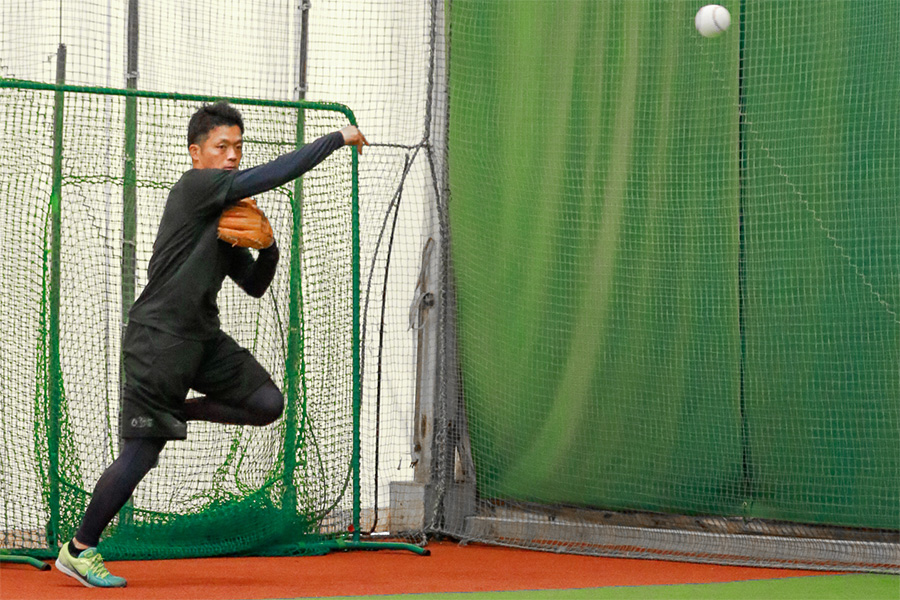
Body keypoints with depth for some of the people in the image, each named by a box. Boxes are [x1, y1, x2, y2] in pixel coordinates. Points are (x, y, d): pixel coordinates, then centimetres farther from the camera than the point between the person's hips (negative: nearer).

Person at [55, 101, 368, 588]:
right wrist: (337, 139, -13)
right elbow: (274, 174, -19)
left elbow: (255, 285, 20)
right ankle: (78, 550, 7)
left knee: (267, 404, -9)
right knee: (140, 454, -8)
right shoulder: (194, 187, -11)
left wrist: (268, 248, -1)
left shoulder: (228, 215, 14)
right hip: (158, 339, -8)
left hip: (204, 338, 8)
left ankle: (178, 411, 12)